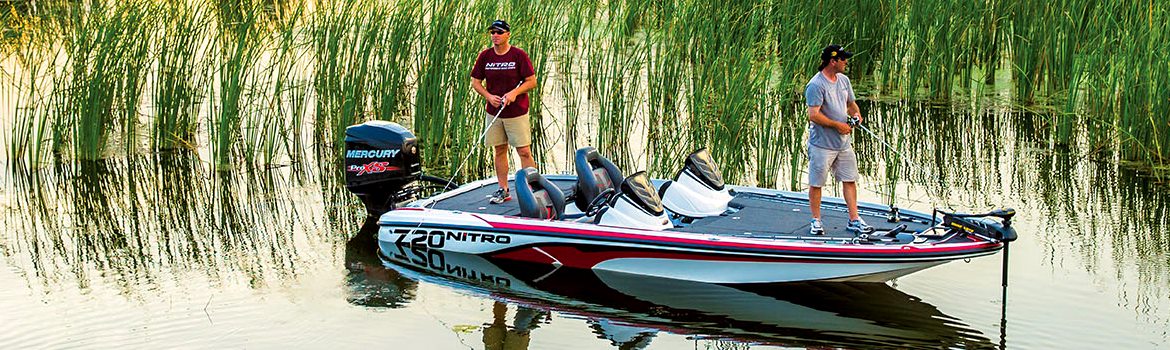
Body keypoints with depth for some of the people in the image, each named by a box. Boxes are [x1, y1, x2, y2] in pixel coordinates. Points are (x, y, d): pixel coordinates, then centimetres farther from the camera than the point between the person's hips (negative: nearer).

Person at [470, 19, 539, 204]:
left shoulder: (519, 55, -7)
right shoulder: (485, 56, 3)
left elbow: (532, 81, -5)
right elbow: (476, 82, 7)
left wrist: (514, 93, -20)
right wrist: (489, 96, -10)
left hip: (517, 112, -4)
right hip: (494, 112, 4)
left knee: (524, 152, -6)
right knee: (499, 150, 10)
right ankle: (503, 190, 18)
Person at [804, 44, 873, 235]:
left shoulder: (844, 80, 11)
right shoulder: (816, 85, -16)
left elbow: (851, 103, 25)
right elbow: (814, 115, -22)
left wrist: (856, 113, 2)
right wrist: (838, 125, -17)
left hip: (843, 143, 7)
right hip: (821, 144, -7)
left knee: (850, 180, 6)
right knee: (816, 183, 3)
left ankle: (854, 220, 12)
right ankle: (816, 221, 15)